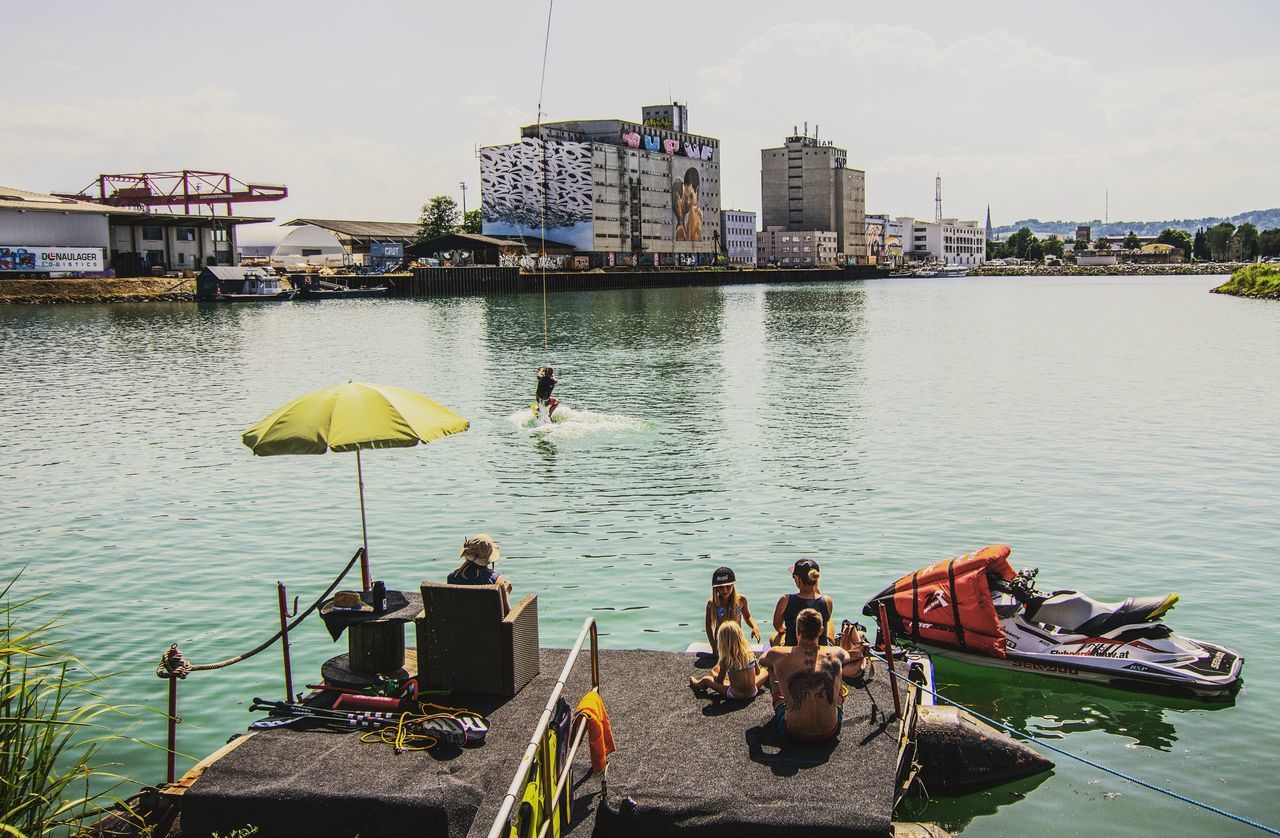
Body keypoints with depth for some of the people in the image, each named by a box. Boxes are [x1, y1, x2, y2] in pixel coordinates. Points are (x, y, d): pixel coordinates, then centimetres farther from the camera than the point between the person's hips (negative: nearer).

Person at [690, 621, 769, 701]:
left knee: (706, 680, 16)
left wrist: (714, 674, 22)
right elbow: (758, 673, 9)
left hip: (735, 696, -2)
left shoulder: (725, 660, -14)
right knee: (765, 672, 31)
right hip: (752, 693, 3)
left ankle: (697, 684, 51)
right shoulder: (750, 653, -6)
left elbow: (719, 681, -1)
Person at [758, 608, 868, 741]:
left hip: (794, 733, 0)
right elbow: (858, 654, 13)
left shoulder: (778, 656, -17)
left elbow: (761, 660, 9)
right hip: (829, 732, 0)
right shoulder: (836, 654, -13)